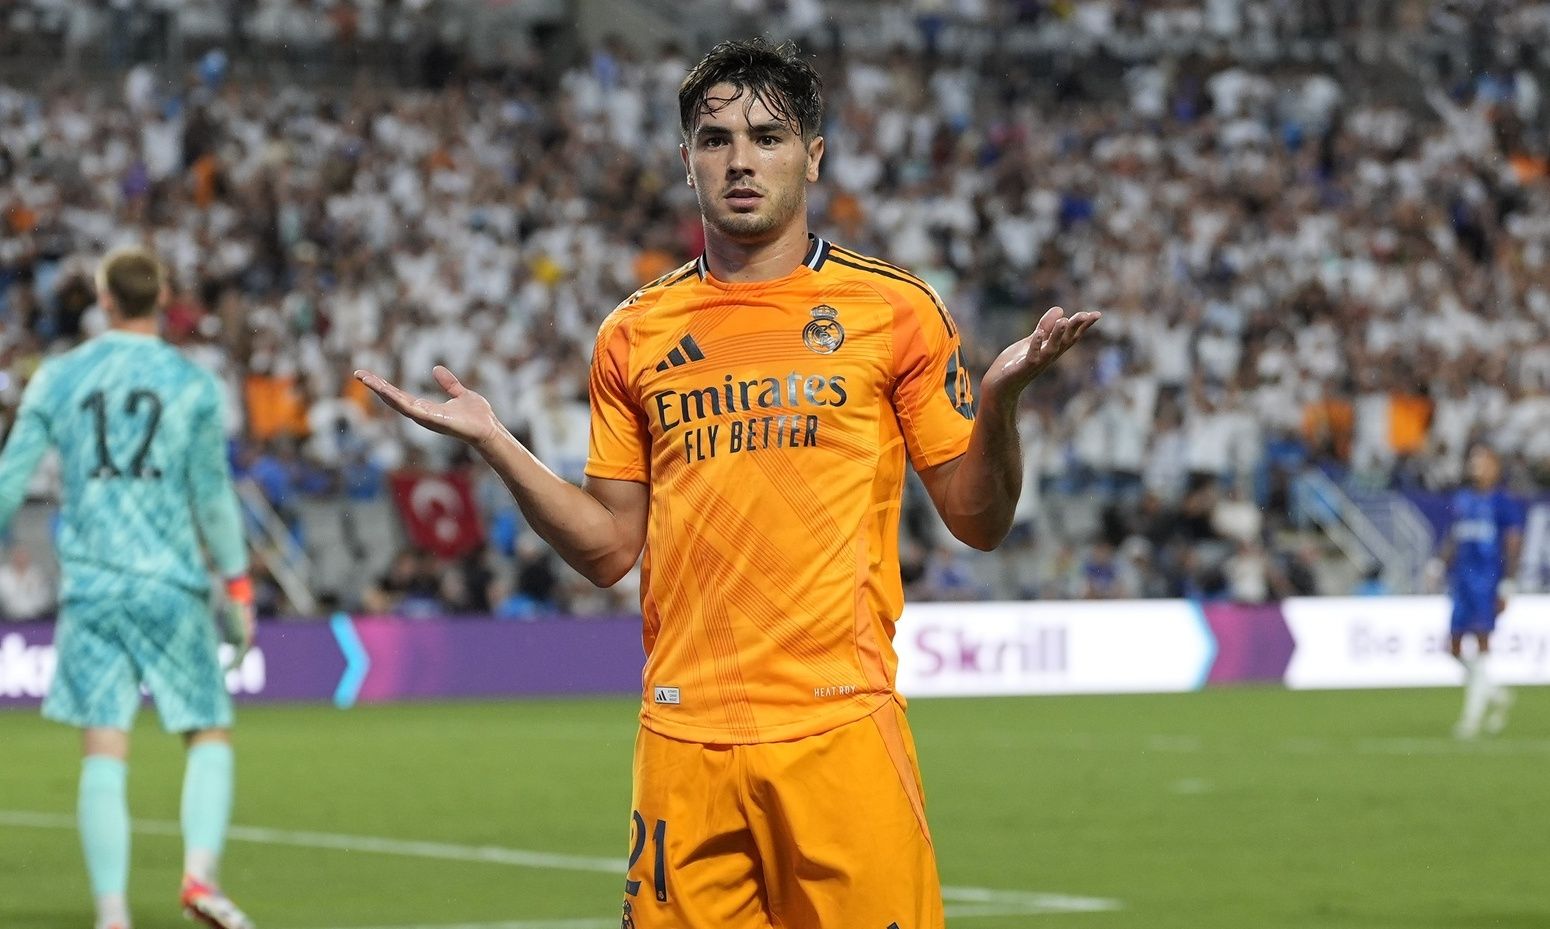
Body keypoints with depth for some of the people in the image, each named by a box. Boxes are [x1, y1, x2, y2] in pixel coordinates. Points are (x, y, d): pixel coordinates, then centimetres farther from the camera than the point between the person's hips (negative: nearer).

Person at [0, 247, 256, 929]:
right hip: (171, 583, -1)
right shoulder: (193, 385, 1)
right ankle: (200, 873, -10)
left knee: (103, 751, 0)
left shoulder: (57, 379, 6)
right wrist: (237, 585, 9)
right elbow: (213, 496, 1)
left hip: (88, 584, 1)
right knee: (209, 733, 10)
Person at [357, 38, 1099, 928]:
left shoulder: (895, 310, 3)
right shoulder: (636, 335, 11)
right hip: (683, 734, 3)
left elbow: (979, 520, 4)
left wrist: (999, 397, -14)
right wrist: (495, 444, 5)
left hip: (839, 725, -2)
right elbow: (608, 548, 15)